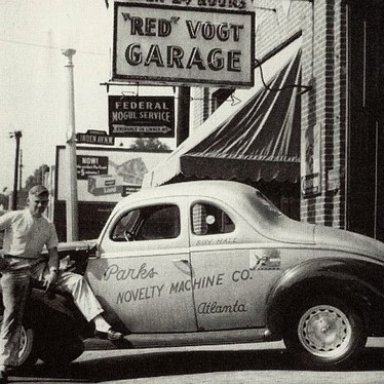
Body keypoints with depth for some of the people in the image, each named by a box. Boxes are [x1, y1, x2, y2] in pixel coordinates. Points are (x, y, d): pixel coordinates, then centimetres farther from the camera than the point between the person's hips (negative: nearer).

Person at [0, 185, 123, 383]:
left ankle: (100, 325, -24)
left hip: (38, 266, 4)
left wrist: (52, 272, -11)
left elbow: (53, 251, 8)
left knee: (77, 280, -14)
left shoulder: (48, 226, 15)